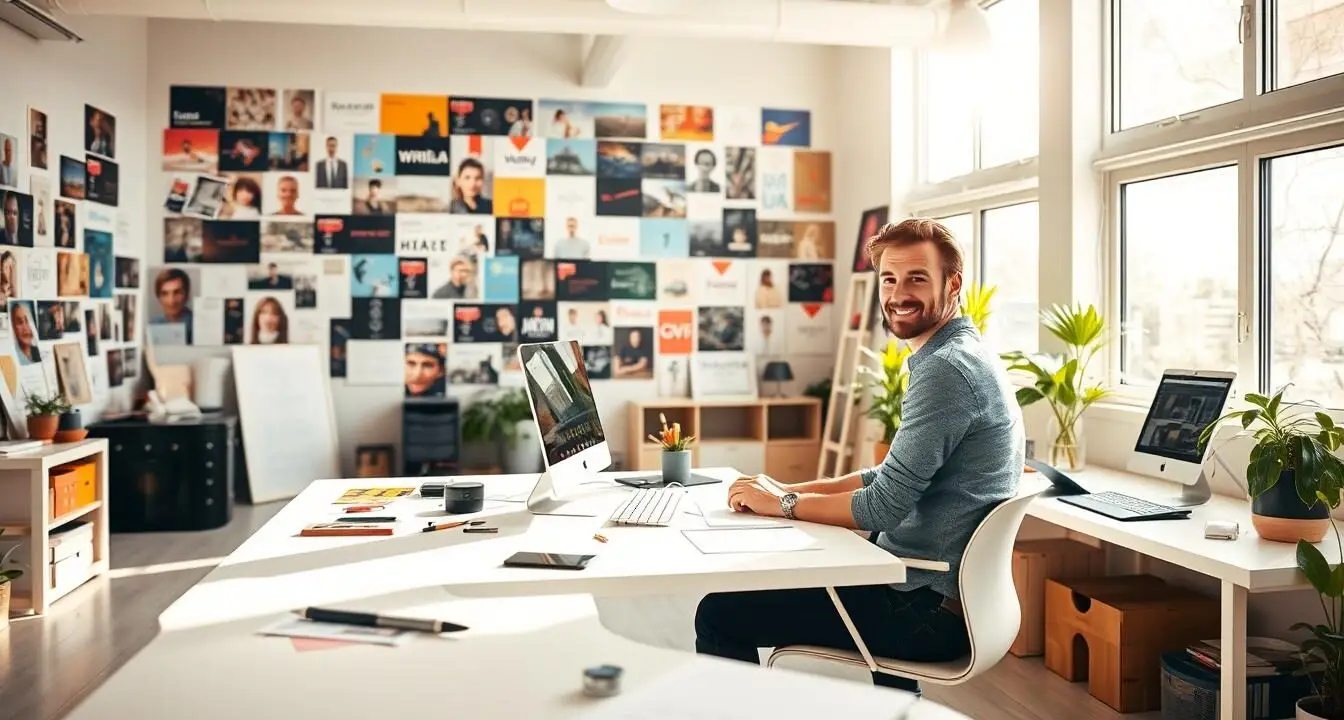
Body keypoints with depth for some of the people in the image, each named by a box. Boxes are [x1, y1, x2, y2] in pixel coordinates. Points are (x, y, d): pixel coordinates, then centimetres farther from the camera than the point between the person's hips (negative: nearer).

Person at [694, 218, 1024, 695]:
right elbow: (893, 478, 16)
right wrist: (788, 490, 6)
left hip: (931, 611, -11)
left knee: (719, 614, -7)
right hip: (940, 588, 11)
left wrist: (781, 504, -9)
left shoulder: (947, 369, -21)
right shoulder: (962, 356, 13)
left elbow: (882, 507, -23)